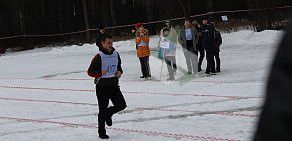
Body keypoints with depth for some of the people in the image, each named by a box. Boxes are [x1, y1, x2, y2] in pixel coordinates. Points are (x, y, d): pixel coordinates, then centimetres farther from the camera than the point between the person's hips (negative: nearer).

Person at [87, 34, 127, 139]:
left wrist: (120, 72, -2)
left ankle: (108, 114, 30)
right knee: (103, 110, 0)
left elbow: (119, 67, 20)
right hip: (102, 86, -5)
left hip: (114, 85, 5)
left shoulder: (116, 54, 5)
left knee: (121, 105, 0)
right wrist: (100, 73, -28)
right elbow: (90, 72, -12)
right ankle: (102, 132, 14)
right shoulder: (99, 57, -13)